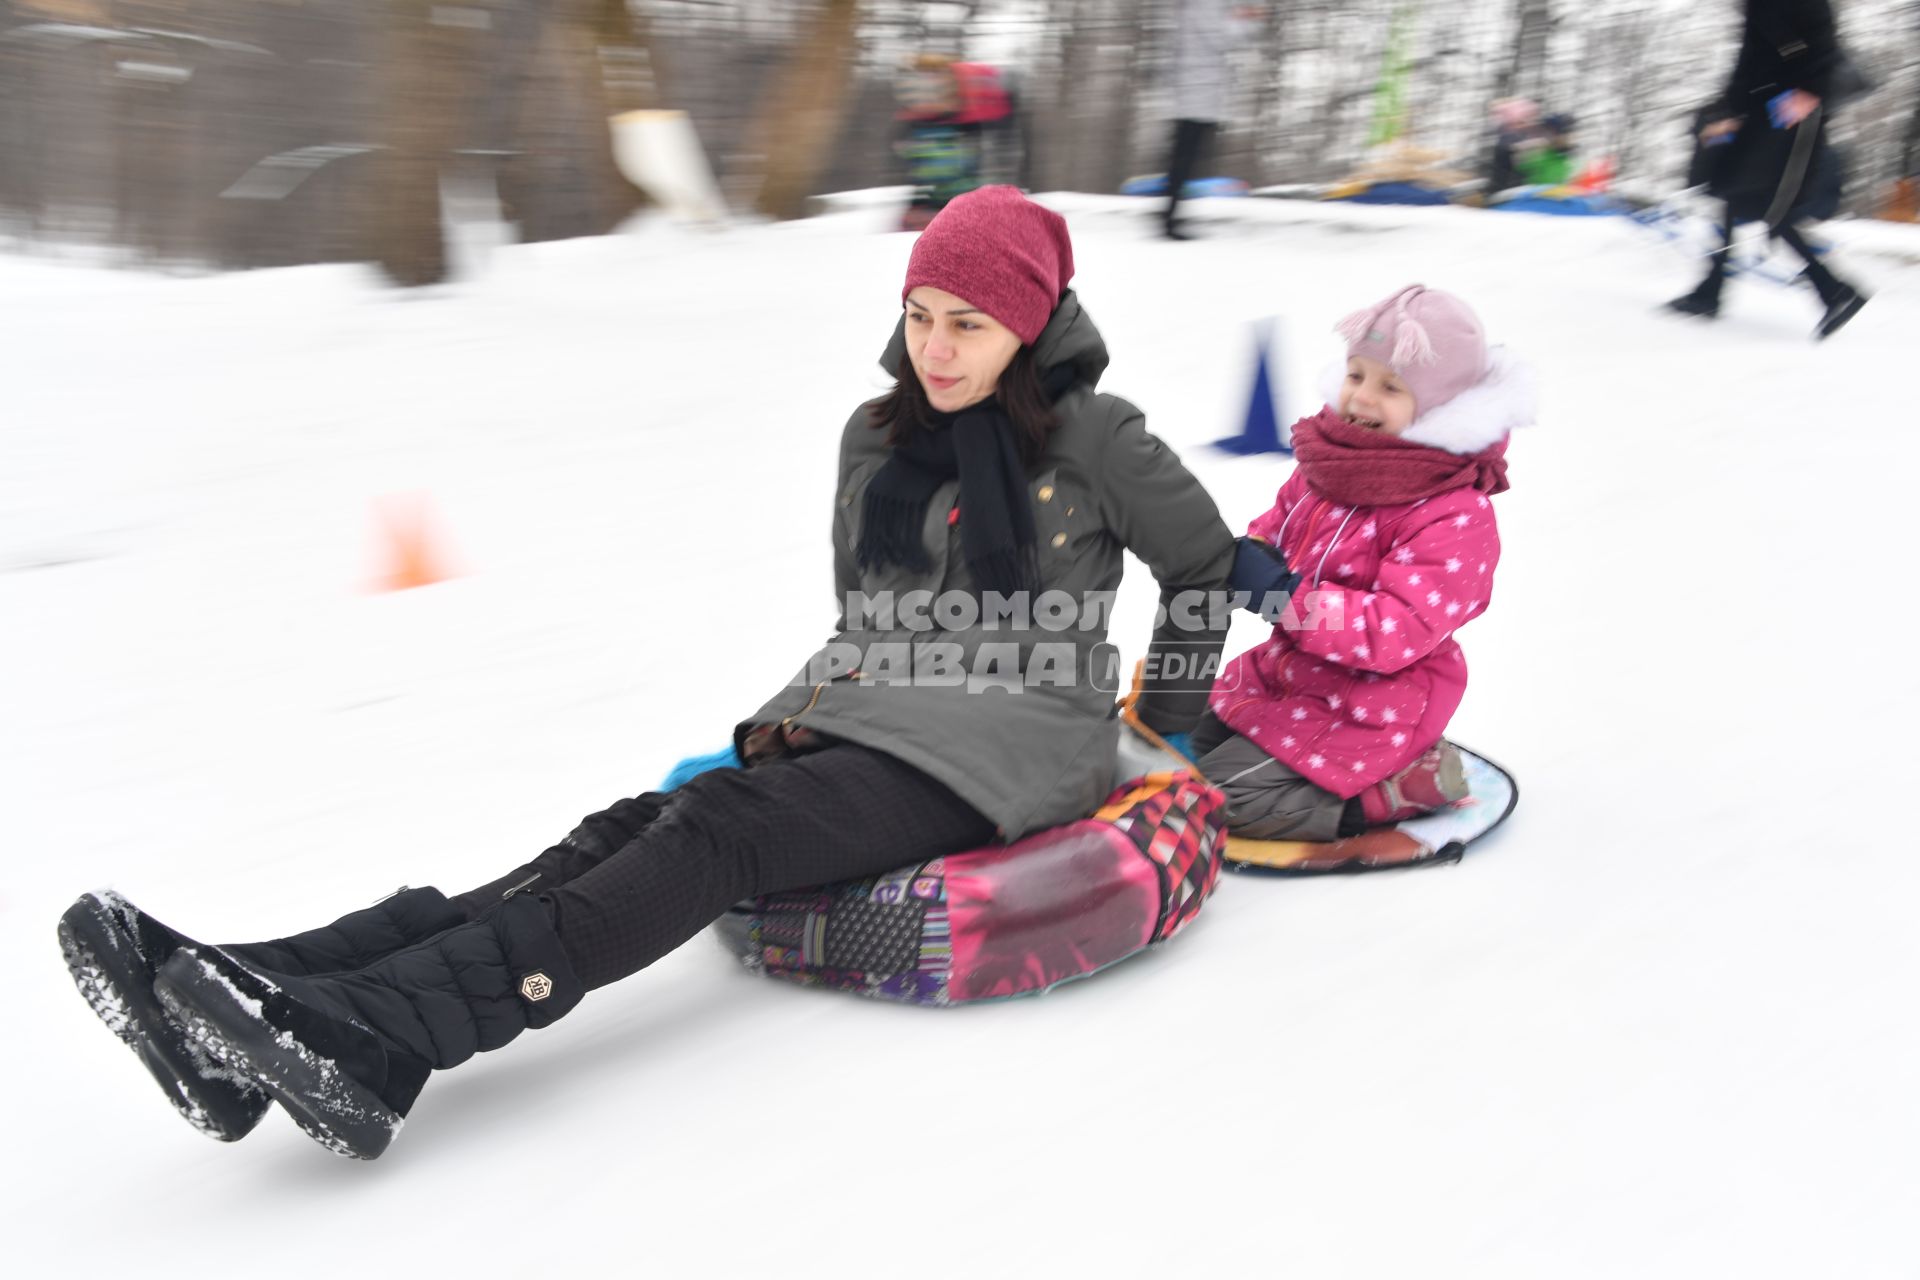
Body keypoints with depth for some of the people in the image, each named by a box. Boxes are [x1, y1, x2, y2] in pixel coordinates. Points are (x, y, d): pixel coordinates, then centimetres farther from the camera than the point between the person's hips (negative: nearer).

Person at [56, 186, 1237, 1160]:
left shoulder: (1095, 436, -2)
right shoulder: (877, 433, 13)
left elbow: (1208, 560, 9)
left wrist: (1166, 726, 13)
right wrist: (805, 712, 9)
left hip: (1010, 743, -5)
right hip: (867, 716, 5)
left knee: (718, 831, -31)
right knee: (643, 826, -22)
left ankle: (372, 1040, -45)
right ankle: (268, 996, -38)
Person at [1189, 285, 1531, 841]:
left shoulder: (1456, 518, -24)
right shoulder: (1328, 464, -1)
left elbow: (1396, 632, -30)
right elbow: (1276, 530, 13)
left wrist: (1286, 596, -34)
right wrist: (1243, 559, -13)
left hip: (1368, 706, -9)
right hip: (1285, 670, 9)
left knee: (1220, 796, -14)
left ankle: (1396, 789, -4)